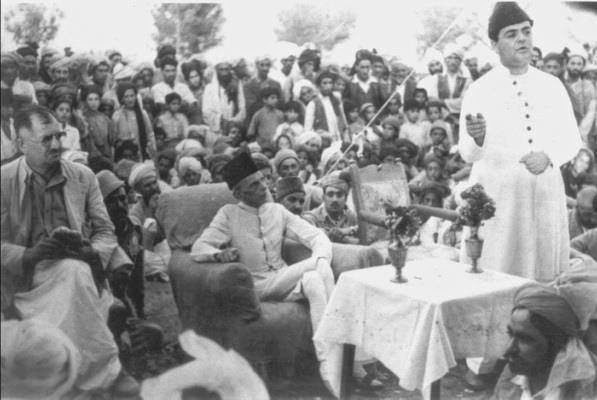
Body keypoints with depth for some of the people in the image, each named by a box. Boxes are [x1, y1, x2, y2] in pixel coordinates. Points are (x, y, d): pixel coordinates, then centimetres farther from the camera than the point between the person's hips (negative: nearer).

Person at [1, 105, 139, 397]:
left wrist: (90, 252, -14)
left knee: (74, 272, -35)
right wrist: (28, 255, -22)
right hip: (25, 277, -2)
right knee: (74, 274, -34)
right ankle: (106, 371, -26)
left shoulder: (83, 177, 8)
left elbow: (105, 231, 9)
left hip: (76, 266, 2)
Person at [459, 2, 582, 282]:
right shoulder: (479, 91, -2)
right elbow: (468, 154, -8)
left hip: (545, 194, 3)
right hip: (495, 195, -3)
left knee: (545, 275, 7)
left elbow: (572, 140, 8)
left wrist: (548, 156, -14)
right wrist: (477, 138, -31)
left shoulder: (552, 86, 7)